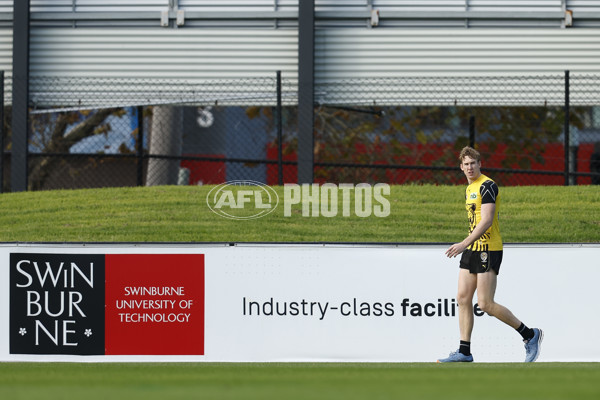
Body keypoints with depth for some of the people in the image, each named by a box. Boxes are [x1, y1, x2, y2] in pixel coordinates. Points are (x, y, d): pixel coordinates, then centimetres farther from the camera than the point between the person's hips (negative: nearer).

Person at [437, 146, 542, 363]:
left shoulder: (487, 186, -13)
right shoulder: (470, 188, 16)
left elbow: (487, 221, -22)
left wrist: (464, 244, -27)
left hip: (489, 250, -9)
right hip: (472, 250, 9)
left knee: (485, 304, -10)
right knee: (463, 298, 4)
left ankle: (530, 335, 3)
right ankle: (464, 351, 7)